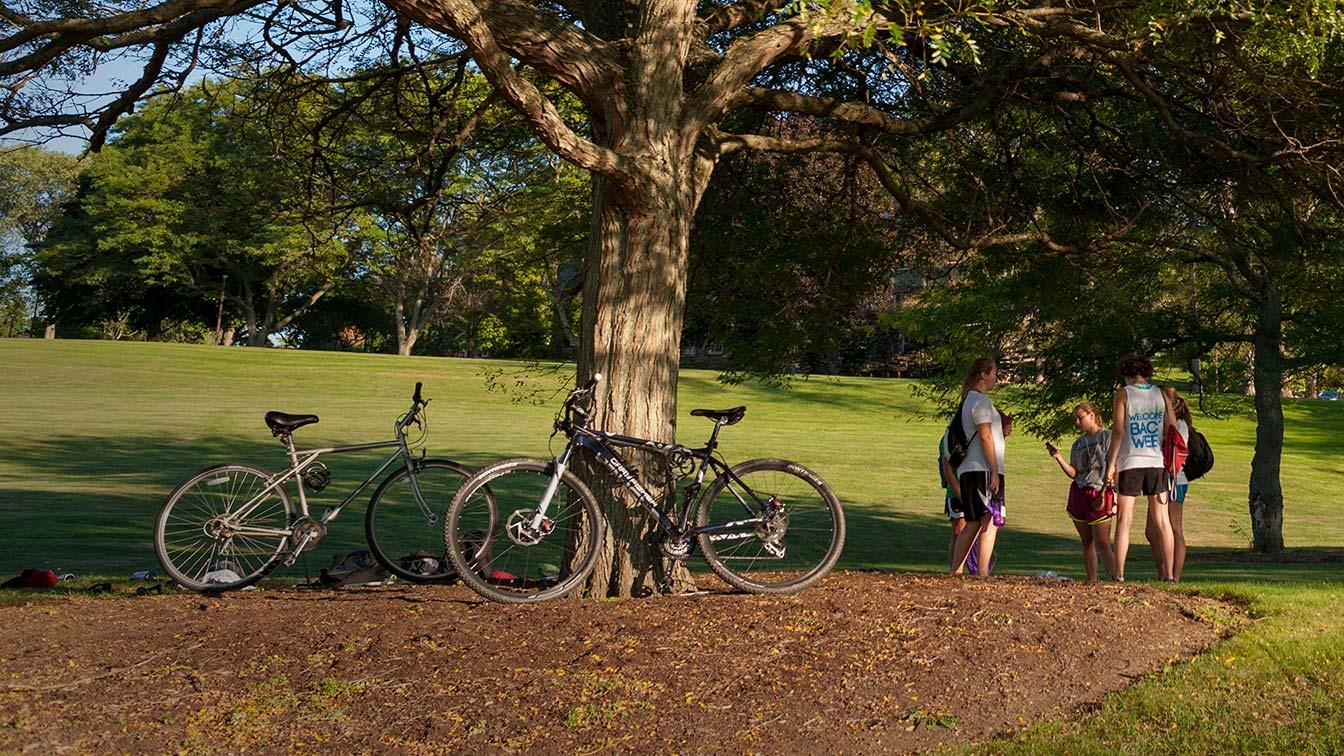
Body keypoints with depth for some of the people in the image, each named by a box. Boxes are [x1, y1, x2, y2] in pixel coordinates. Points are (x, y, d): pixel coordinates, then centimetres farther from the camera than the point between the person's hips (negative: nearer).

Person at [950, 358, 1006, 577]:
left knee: (973, 524, 11)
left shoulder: (970, 399, 21)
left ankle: (955, 572, 10)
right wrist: (994, 472, -18)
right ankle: (982, 575, -15)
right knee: (990, 522, -11)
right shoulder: (981, 400, -9)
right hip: (982, 470, -10)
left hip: (968, 471, 10)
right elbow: (985, 437, -16)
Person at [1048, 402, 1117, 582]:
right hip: (1078, 494, 6)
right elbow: (1073, 473, 8)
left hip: (1098, 495, -6)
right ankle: (1091, 580, 7)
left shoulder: (1107, 436, -1)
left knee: (1102, 543, -12)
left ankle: (1114, 578, -13)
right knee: (1087, 542, 6)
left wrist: (1105, 494, -14)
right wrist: (1058, 457, -6)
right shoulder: (1078, 444, 16)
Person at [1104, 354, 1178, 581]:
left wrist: (1111, 464, -4)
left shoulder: (1123, 394, -3)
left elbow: (1118, 432, -8)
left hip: (1129, 462, -3)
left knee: (1124, 520, 1)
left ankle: (1119, 575, -2)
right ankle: (1168, 574, 5)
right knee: (1161, 521, 7)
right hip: (1156, 462, 3)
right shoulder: (1161, 395, 7)